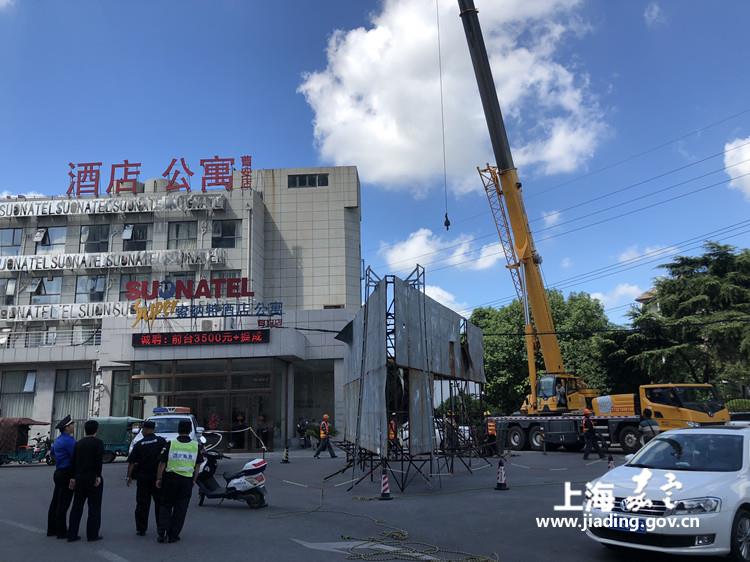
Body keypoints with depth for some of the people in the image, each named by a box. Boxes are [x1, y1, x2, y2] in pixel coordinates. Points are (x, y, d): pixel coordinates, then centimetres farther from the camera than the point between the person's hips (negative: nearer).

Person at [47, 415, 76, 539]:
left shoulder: (58, 440, 13)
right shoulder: (69, 440, -18)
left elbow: (52, 453, 29)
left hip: (59, 472, 10)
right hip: (67, 475, -10)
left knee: (55, 503, 14)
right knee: (63, 504, -4)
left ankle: (52, 529, 21)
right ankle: (61, 532, 0)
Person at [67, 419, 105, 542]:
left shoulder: (79, 443, 9)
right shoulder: (98, 443, -9)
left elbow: (74, 461, 8)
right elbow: (98, 460, -19)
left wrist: (73, 477, 13)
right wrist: (98, 476, -16)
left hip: (79, 478, 6)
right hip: (93, 478, -6)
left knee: (77, 506, 13)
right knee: (94, 507, 3)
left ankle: (72, 534, 16)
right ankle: (92, 535, 6)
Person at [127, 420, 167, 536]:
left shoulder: (139, 444, -2)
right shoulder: (162, 441, -5)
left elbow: (131, 462, 0)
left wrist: (129, 476, 9)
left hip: (143, 477, 0)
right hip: (158, 476, 0)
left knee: (142, 504, 9)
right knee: (160, 503, 9)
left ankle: (141, 528, 12)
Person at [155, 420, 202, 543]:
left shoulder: (170, 444, -7)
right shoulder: (196, 446, -2)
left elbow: (162, 464, -3)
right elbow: (197, 466, 4)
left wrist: (158, 479, 8)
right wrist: (193, 480, 15)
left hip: (170, 478, -1)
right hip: (187, 479, 1)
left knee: (165, 506, 14)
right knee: (180, 509, 10)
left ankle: (162, 533, 6)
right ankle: (173, 535, 12)